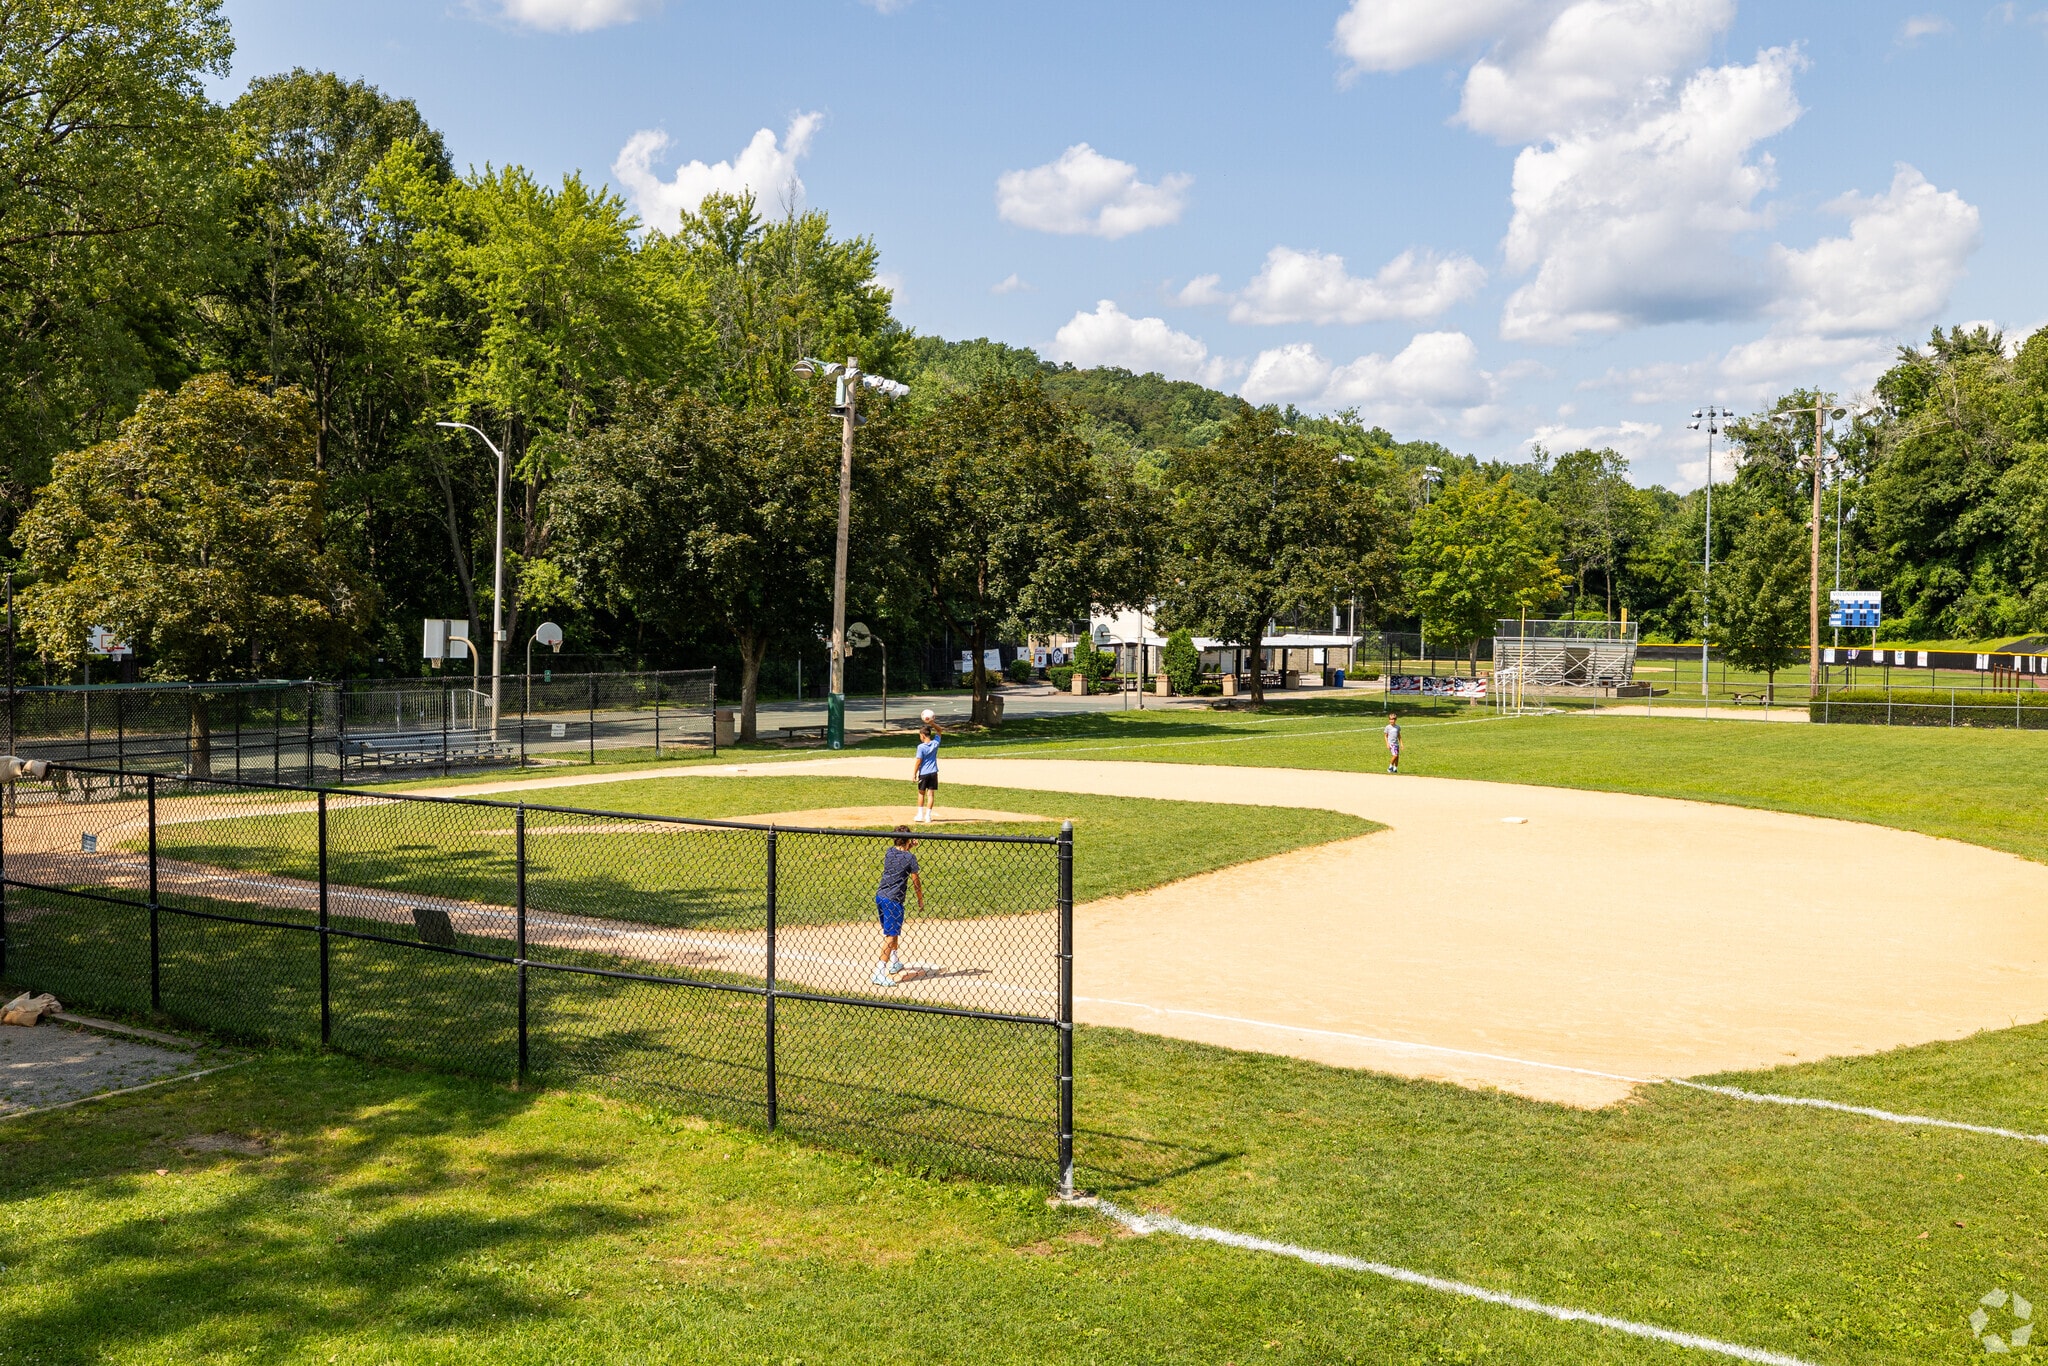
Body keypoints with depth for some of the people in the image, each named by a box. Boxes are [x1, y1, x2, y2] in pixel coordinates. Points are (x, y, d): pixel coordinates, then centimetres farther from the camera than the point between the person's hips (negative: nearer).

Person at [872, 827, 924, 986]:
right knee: (891, 936, -7)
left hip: (880, 896, 8)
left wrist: (909, 848, 26)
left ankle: (895, 963, 43)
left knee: (891, 931, 26)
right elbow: (916, 882, -6)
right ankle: (879, 974, -15)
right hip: (893, 900, -8)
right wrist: (921, 901, 6)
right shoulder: (910, 858, -11)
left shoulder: (888, 851, 7)